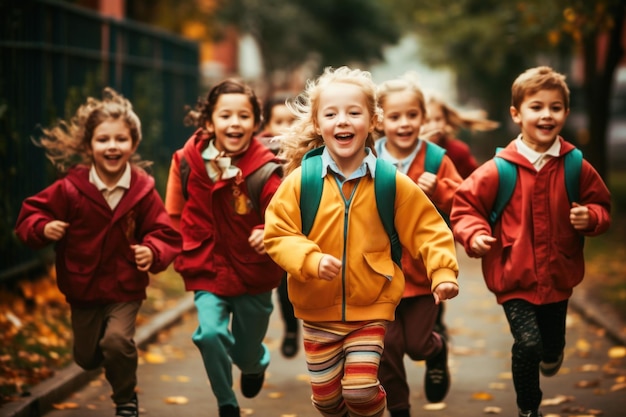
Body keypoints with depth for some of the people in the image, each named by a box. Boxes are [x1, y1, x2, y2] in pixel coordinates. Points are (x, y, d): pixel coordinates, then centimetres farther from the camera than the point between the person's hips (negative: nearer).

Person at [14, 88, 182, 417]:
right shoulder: (71, 188, -14)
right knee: (87, 358, 14)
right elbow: (30, 215, -6)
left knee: (117, 341, -23)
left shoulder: (143, 190, -13)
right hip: (82, 288, 2)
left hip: (125, 289, -1)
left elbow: (165, 232, -8)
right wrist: (43, 228, -28)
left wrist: (153, 252, -29)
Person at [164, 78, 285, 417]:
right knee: (210, 333, -22)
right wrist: (183, 252, 5)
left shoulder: (265, 170, -19)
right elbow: (175, 213, 5)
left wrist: (268, 236, -37)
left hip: (254, 276, -1)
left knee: (246, 354, 13)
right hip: (208, 272, 1)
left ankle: (257, 363, 54)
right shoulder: (188, 161, -11)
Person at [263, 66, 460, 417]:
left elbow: (429, 229, -2)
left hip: (371, 308, -1)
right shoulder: (300, 181, -11)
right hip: (318, 310, 1)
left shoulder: (392, 183, -9)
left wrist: (443, 272, -15)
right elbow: (277, 234, -8)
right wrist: (310, 259, -24)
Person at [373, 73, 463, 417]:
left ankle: (437, 350, 40)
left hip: (423, 270, -1)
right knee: (387, 347, 4)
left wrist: (437, 191, -23)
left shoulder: (436, 160, -5)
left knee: (417, 345, 3)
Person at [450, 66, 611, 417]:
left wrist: (591, 217, -14)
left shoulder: (577, 168, -4)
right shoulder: (499, 170, -12)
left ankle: (551, 355, 59)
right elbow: (465, 204, -5)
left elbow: (601, 207, 8)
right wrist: (475, 233, -23)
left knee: (553, 344, 18)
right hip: (515, 277, -3)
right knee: (528, 342, -15)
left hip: (558, 276, 3)